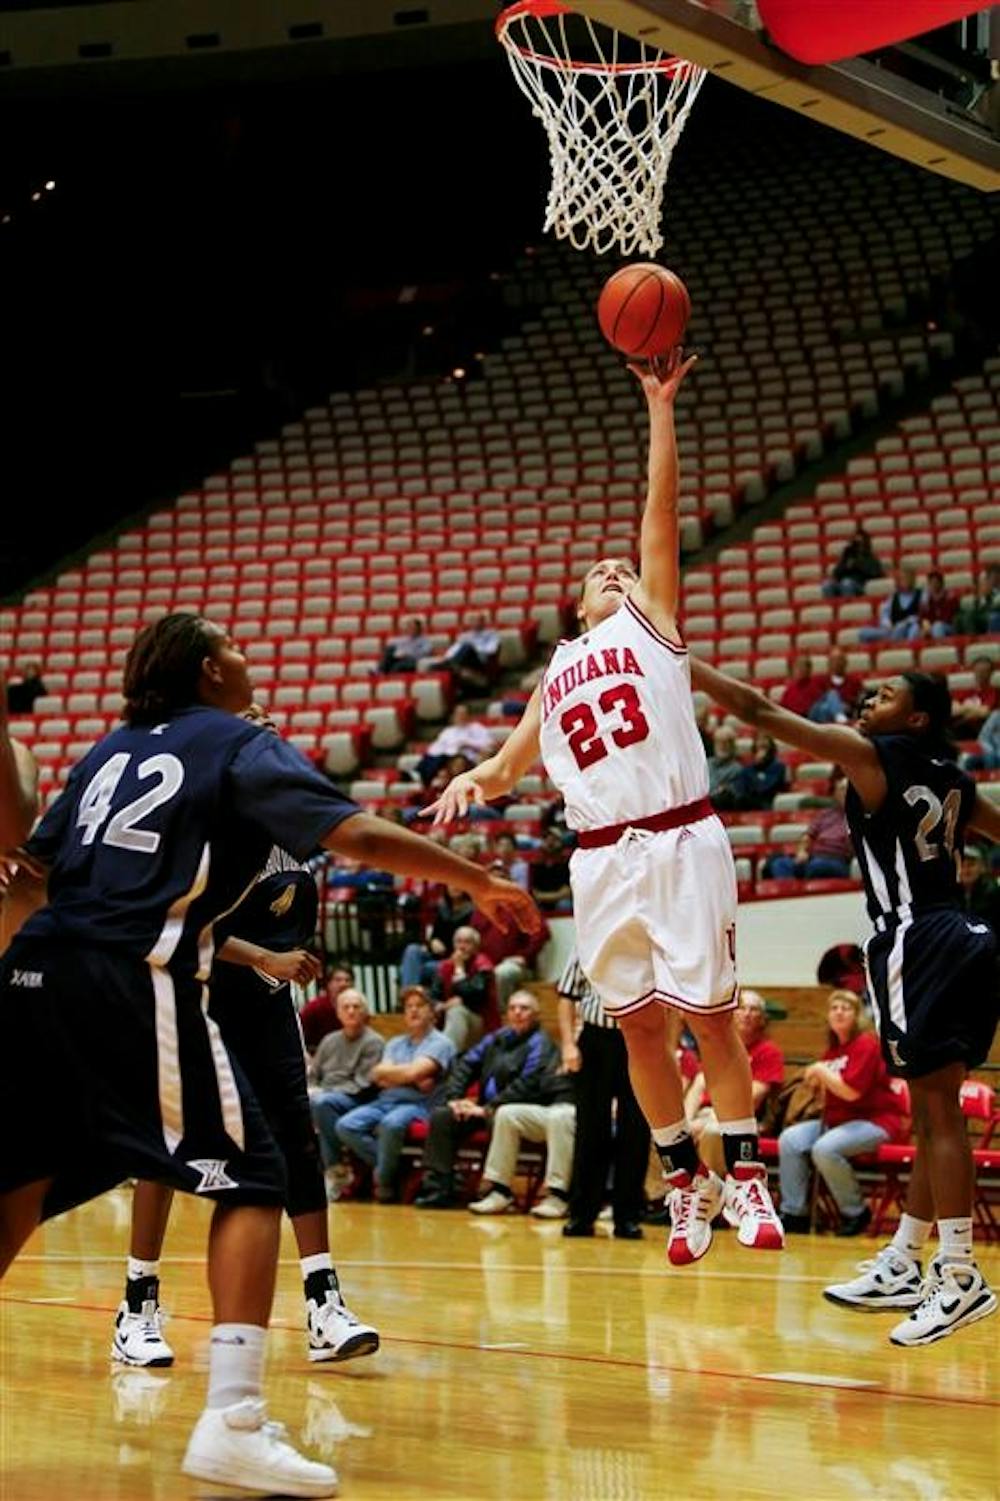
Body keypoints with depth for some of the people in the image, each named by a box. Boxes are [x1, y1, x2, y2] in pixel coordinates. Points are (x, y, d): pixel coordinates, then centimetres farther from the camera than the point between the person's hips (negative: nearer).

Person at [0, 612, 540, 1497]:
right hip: (137, 982, -7)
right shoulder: (242, 746, 4)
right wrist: (481, 883, 2)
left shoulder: (114, 749, 22)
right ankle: (233, 1423, -14)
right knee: (249, 1179, -1)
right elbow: (356, 835, -7)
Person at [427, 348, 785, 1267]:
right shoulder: (557, 672, 22)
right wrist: (472, 781, 3)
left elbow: (662, 506, 2)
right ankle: (686, 1182, 17)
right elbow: (514, 761, 25)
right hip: (601, 859, 5)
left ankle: (746, 1176, 4)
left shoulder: (653, 623, 10)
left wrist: (659, 403, -2)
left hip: (680, 842, -4)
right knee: (639, 1025, 7)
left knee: (709, 1014, -3)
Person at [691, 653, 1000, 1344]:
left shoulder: (871, 755, -5)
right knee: (932, 1111, 13)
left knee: (938, 1107, -11)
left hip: (919, 942, -9)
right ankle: (903, 1265, 22)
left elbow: (757, 709, -6)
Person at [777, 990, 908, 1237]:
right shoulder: (832, 1050, 13)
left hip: (875, 1121, -8)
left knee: (824, 1149, -31)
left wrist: (821, 1071, -12)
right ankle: (794, 1213, -4)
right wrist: (817, 1086, -3)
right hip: (838, 1120, 8)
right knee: (789, 1140, -8)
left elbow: (851, 1092, -23)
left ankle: (856, 1213, -12)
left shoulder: (866, 1045, -11)